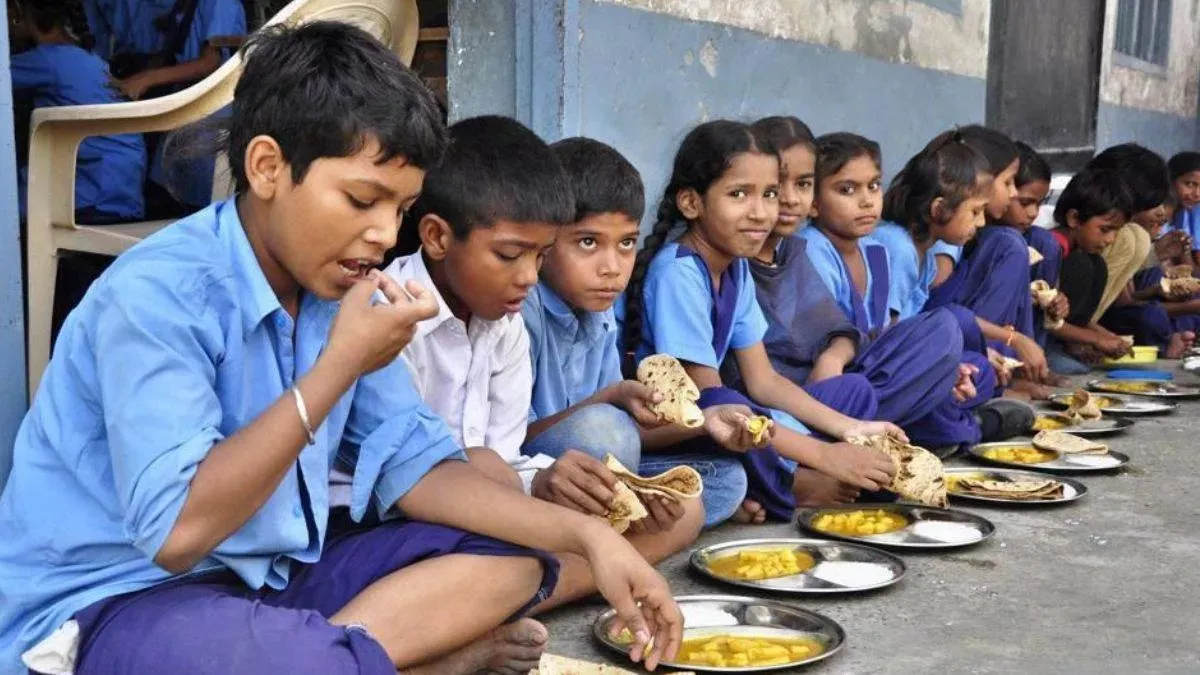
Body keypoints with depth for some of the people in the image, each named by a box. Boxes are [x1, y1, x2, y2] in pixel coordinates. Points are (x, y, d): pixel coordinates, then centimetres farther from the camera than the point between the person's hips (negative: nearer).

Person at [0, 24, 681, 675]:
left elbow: (414, 464, 3)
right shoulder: (157, 295, -21)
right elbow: (176, 530, -27)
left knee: (512, 557, -1)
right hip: (112, 600, -8)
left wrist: (590, 535, -8)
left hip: (271, 576, 8)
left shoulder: (339, 289, 1)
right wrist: (341, 365, -25)